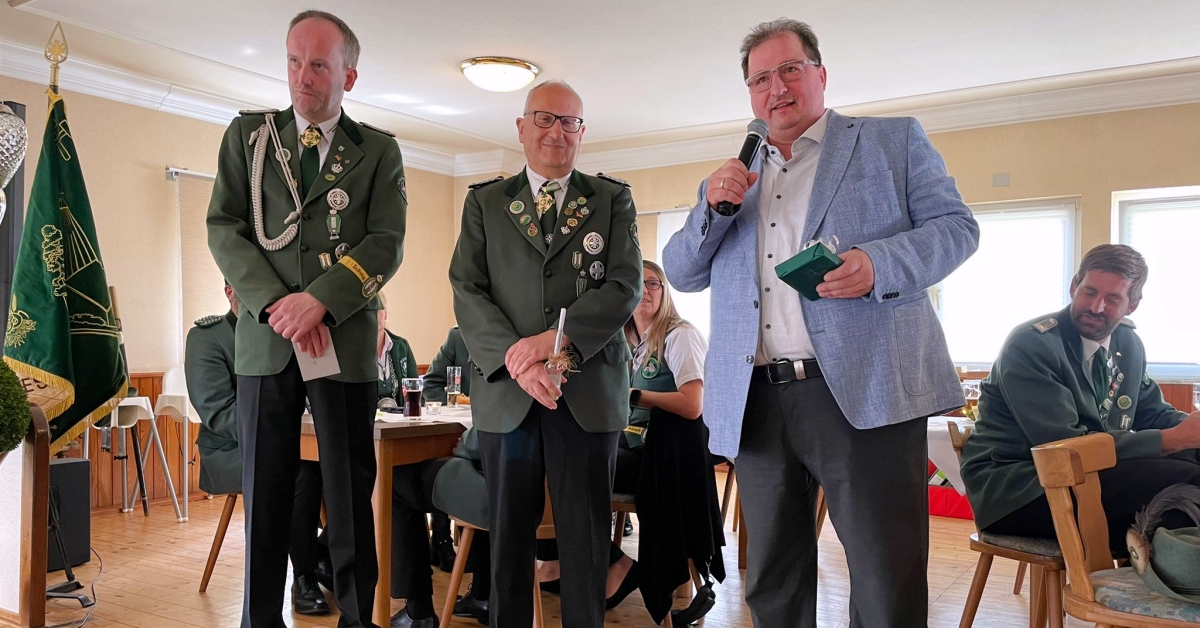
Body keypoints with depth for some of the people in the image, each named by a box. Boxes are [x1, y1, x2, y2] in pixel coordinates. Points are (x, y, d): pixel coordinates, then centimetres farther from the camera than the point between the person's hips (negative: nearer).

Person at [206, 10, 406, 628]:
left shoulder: (379, 151, 8)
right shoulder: (248, 134, 12)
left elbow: (386, 243, -2)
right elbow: (224, 228, 4)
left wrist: (319, 300, -16)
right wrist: (277, 303, -10)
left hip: (347, 340, -1)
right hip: (266, 339, 2)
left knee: (352, 497, 3)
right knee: (264, 496, 8)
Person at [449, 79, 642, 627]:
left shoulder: (613, 200, 10)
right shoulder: (484, 202, 12)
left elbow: (626, 287, -2)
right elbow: (467, 293, 2)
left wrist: (555, 338, -15)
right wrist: (517, 360, -13)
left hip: (589, 392, 0)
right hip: (506, 392, 1)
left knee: (586, 541, 6)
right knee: (508, 536, 9)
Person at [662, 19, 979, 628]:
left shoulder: (893, 140, 10)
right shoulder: (731, 179, 19)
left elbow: (955, 226, 2)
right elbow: (681, 273, 16)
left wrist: (879, 263, -17)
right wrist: (712, 206, -3)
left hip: (863, 394, -4)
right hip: (756, 402, 4)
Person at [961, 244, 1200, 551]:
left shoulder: (1128, 342, 9)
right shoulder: (1029, 345, -16)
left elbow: (1152, 412, 18)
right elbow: (1066, 446, -22)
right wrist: (1175, 438, -21)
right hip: (1016, 491, -8)